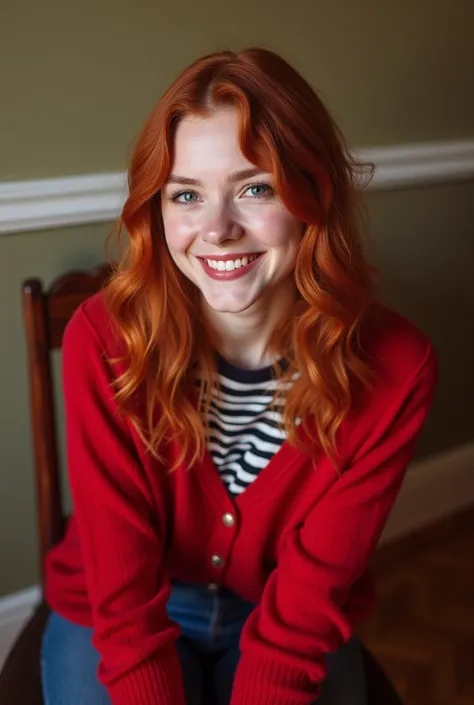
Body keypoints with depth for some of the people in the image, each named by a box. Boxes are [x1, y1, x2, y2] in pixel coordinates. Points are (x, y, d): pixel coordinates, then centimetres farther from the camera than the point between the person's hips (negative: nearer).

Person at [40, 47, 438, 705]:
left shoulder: (395, 367, -21)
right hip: (121, 620, -1)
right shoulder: (103, 340, -23)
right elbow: (122, 589, -19)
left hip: (294, 628, 2)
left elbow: (308, 599, -16)